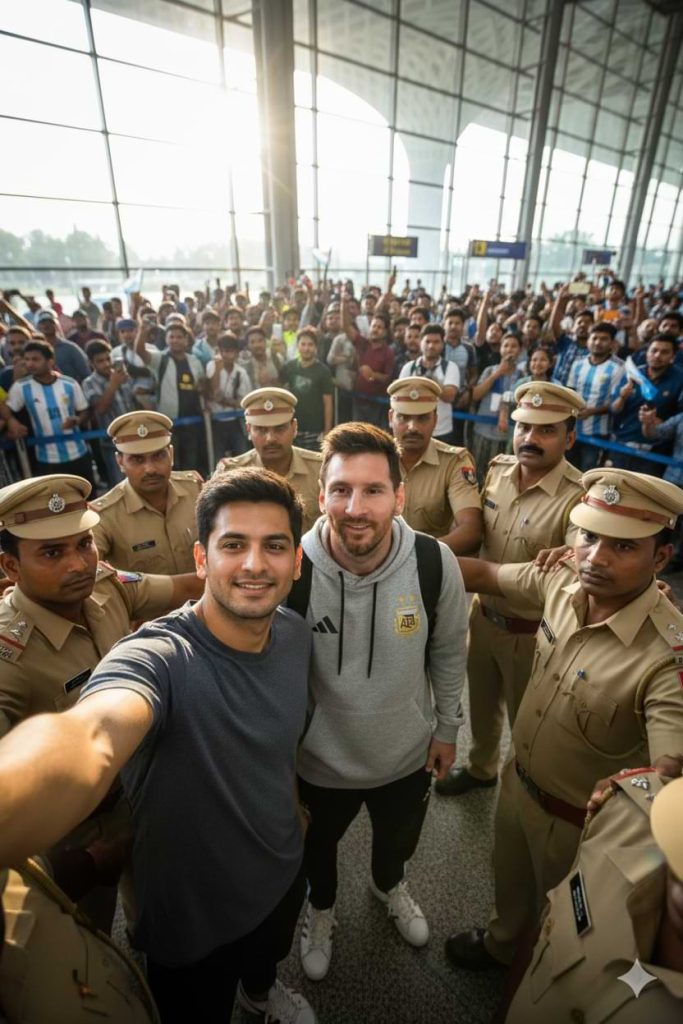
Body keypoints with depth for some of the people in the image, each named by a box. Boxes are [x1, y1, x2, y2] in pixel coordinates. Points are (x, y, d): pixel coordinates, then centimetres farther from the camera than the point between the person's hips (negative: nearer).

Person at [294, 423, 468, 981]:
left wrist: (447, 727, 4)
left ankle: (389, 885, 71)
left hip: (408, 754, 2)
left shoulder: (436, 563, -25)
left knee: (398, 840, 34)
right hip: (320, 761, -1)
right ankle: (321, 908, 67)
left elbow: (448, 652, -6)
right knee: (317, 848, 31)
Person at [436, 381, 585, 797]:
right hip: (483, 615, 6)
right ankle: (481, 767, 56)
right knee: (482, 705, 28)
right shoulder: (497, 469, -5)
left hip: (533, 632, -5)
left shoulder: (580, 496, -24)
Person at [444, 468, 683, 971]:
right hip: (517, 781, 5)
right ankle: (501, 942, 67)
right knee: (510, 884, 36)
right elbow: (486, 574, -3)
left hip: (579, 822, -5)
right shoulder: (563, 581, -18)